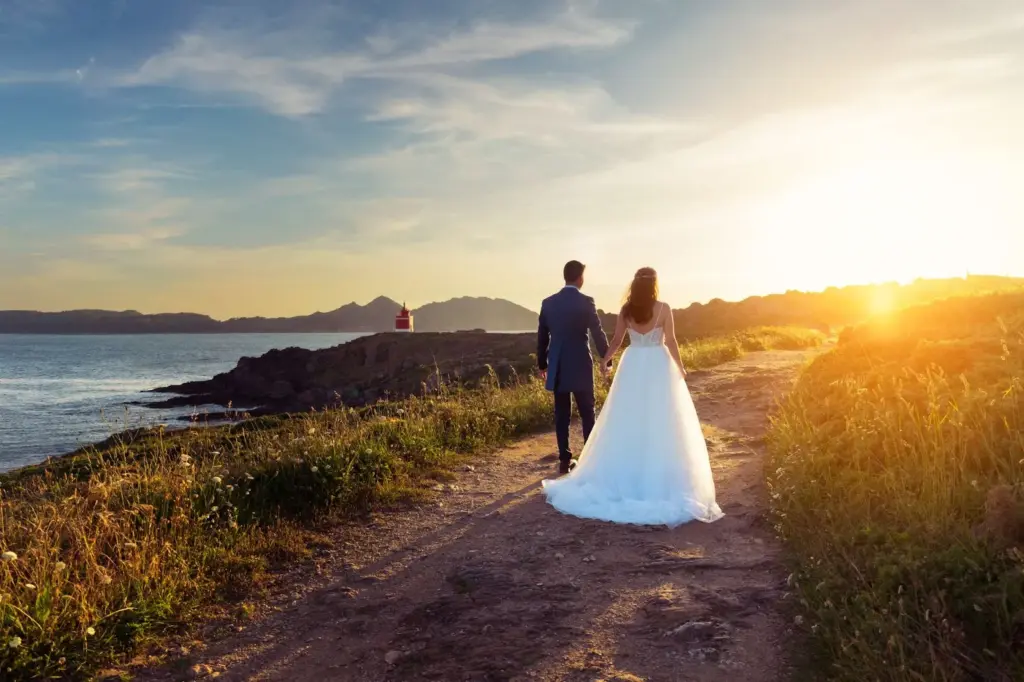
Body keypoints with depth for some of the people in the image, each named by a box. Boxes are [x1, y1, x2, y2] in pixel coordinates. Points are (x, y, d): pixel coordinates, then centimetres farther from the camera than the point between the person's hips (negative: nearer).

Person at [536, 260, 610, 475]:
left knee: (562, 415, 8)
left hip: (557, 368, 3)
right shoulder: (586, 302, -9)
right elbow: (598, 333, -7)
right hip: (581, 366, -3)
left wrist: (542, 364, 18)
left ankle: (565, 461, 10)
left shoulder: (548, 303, 3)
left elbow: (542, 336, 8)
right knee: (587, 413, 7)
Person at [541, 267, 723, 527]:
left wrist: (604, 360, 11)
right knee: (659, 423, 4)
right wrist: (680, 368, 6)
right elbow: (671, 342, -5)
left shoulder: (626, 309, -1)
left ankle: (626, 474, 16)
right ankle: (660, 477, 9)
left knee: (628, 422, 9)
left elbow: (616, 340, 1)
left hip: (633, 365, 3)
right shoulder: (663, 309, -8)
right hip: (658, 366, -3)